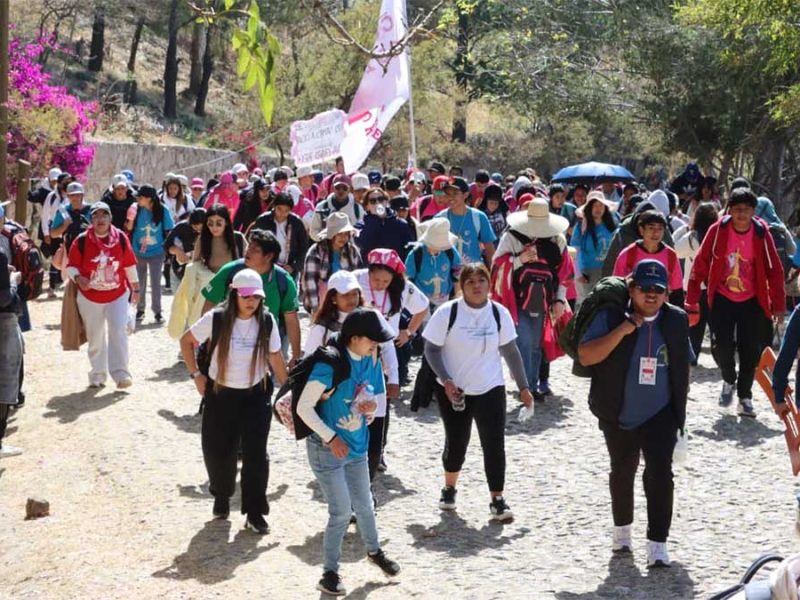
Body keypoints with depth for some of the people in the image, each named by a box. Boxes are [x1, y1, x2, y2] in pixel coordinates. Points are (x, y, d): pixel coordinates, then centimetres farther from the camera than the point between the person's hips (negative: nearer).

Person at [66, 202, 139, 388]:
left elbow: (130, 264, 7)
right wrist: (78, 278, -22)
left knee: (118, 332, -13)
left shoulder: (121, 238, -4)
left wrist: (135, 288, 13)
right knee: (95, 338, 9)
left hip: (118, 295, 0)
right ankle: (98, 374, 21)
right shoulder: (82, 241, -8)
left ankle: (120, 373, -12)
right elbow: (71, 266, -2)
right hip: (90, 297, 0)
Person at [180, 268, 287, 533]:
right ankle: (221, 497, 37)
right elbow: (186, 341, -1)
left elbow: (275, 356, 2)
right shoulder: (216, 319, -14)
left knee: (256, 452, -6)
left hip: (256, 394, 0)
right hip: (220, 394, 0)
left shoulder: (266, 321, -9)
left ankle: (254, 513, 4)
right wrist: (196, 374, -5)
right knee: (217, 451, 9)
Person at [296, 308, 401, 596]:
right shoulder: (329, 365, -24)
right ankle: (330, 572, 12)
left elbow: (377, 395, 11)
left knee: (364, 504, 21)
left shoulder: (372, 361, -3)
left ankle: (374, 551, 45)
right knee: (341, 512, -4)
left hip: (357, 446, 6)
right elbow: (304, 407, -22)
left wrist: (371, 406, -13)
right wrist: (331, 437, -21)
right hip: (327, 449, -6)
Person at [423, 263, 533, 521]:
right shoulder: (447, 312, -10)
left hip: (491, 390, 1)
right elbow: (431, 349, -6)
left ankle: (497, 500, 3)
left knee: (494, 444, -5)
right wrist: (446, 380, -17)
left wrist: (523, 387, 5)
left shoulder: (499, 313, -3)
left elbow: (510, 352, 5)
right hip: (453, 391, -1)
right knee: (456, 443, 9)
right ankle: (449, 489, 34)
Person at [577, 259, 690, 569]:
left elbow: (684, 367, 12)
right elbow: (585, 356, -22)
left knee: (660, 472, -13)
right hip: (618, 416, 0)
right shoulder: (611, 316, -11)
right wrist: (623, 330, -27)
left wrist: (680, 407, 11)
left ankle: (657, 545, -11)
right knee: (622, 472, 17)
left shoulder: (677, 320, -1)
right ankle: (622, 530, 39)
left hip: (660, 415, 1)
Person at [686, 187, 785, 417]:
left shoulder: (761, 233, -11)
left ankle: (745, 396, 20)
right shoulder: (718, 230, -13)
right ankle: (729, 381, 21)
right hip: (722, 299, 0)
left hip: (752, 301, 1)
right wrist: (692, 300, -9)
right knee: (721, 347, -10)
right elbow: (700, 264, -9)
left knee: (750, 351, 2)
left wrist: (778, 305, -6)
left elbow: (774, 270, -5)